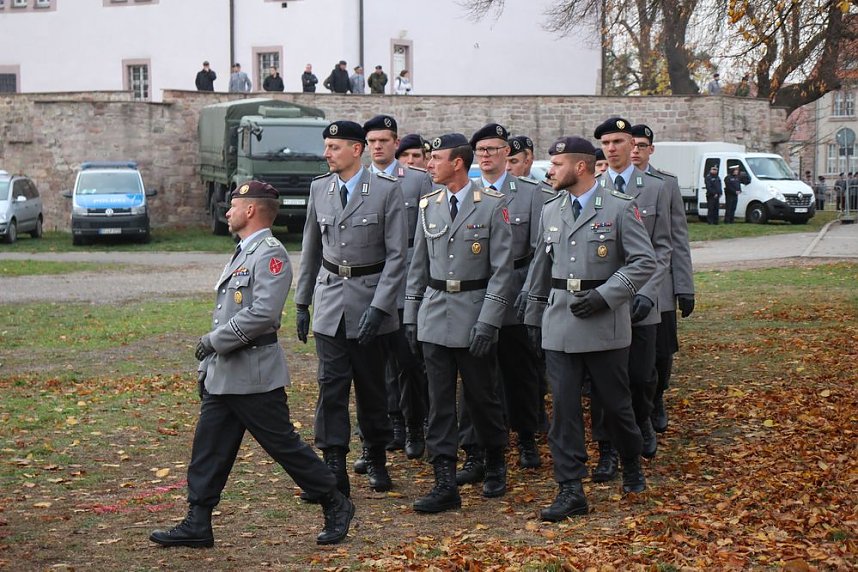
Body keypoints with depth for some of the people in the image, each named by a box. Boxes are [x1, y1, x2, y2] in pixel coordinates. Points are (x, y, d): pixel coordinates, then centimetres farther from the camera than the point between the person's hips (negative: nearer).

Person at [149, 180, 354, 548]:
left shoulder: (270, 254, -14)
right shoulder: (242, 254, 17)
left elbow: (263, 314, -26)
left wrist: (214, 341, -19)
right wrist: (207, 366, 21)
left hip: (254, 376, -9)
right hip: (224, 376, 9)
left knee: (284, 444, -1)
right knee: (208, 450, 7)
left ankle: (336, 506, 13)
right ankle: (197, 525, 11)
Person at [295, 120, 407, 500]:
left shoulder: (387, 190, -8)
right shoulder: (320, 188, 6)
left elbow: (397, 254, -10)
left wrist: (378, 307, -16)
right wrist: (302, 303, 13)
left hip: (370, 298, -3)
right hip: (329, 298, 3)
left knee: (371, 385, 8)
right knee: (331, 384, -3)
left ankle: (376, 460, 25)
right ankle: (334, 471, -1)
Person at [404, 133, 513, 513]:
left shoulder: (492, 205, -7)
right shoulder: (429, 205, 8)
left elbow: (502, 268, -9)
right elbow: (418, 265, 14)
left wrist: (488, 321, -14)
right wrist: (411, 315, 10)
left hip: (473, 313, -4)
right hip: (434, 316, 4)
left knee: (481, 395, 7)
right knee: (439, 400, 1)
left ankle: (495, 465, 30)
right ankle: (445, 484, 4)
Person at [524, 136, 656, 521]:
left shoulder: (620, 208, -5)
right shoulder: (551, 210, 11)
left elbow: (644, 262, -8)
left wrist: (603, 295, -16)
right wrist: (533, 316, 18)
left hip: (604, 325, -4)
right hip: (559, 325, 4)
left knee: (614, 402, 7)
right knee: (564, 407, -1)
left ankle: (632, 467, 33)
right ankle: (570, 491, 3)